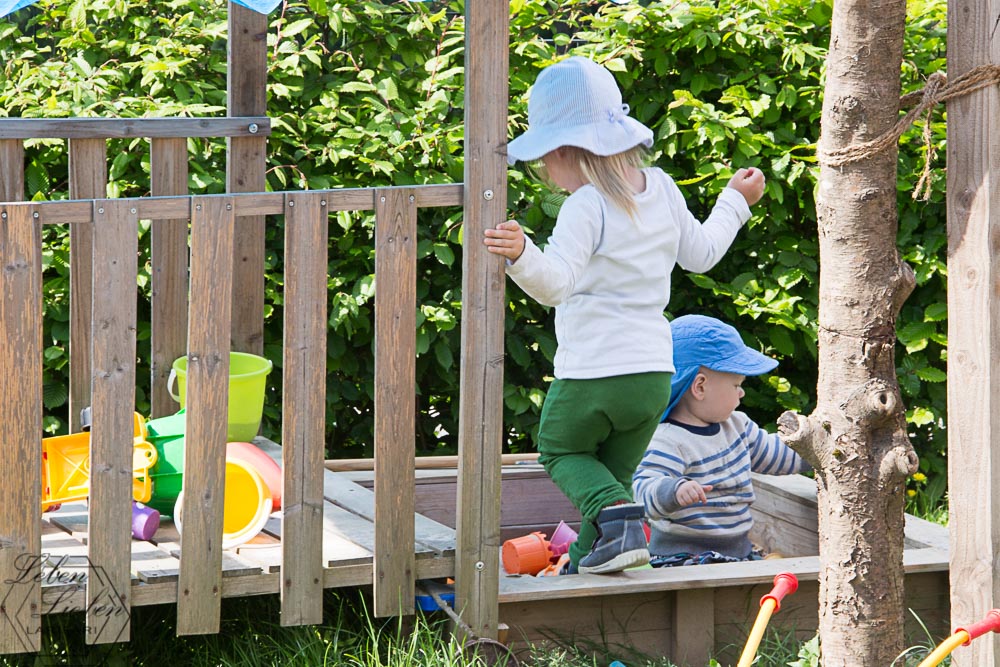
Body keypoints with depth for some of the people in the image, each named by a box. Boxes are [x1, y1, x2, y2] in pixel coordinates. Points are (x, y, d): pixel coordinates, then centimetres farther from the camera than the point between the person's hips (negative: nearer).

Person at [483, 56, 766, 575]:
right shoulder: (661, 190, 6)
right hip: (654, 374, 7)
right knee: (614, 471, 20)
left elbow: (556, 281, -30)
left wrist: (522, 255, -50)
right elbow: (701, 254, 21)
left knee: (561, 451, 17)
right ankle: (587, 565, 21)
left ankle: (616, 514, -9)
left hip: (591, 372, -6)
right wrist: (735, 202, 38)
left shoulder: (586, 206, -17)